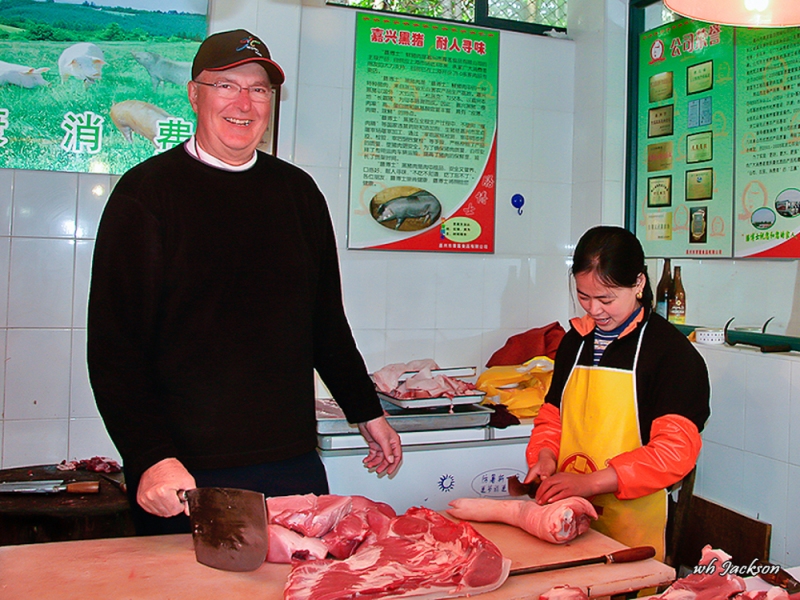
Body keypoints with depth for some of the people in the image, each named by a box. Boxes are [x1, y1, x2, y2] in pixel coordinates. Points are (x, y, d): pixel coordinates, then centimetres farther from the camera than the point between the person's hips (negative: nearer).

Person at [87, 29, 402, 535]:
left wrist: (366, 412, 16)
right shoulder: (147, 192, -4)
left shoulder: (298, 191, 10)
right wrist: (151, 456, -19)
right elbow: (114, 345, -9)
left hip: (294, 463, 4)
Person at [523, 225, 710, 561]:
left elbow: (675, 450, -16)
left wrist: (591, 482, -23)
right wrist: (545, 454, -3)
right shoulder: (576, 340, 10)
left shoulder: (672, 351, -9)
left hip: (631, 520, -5)